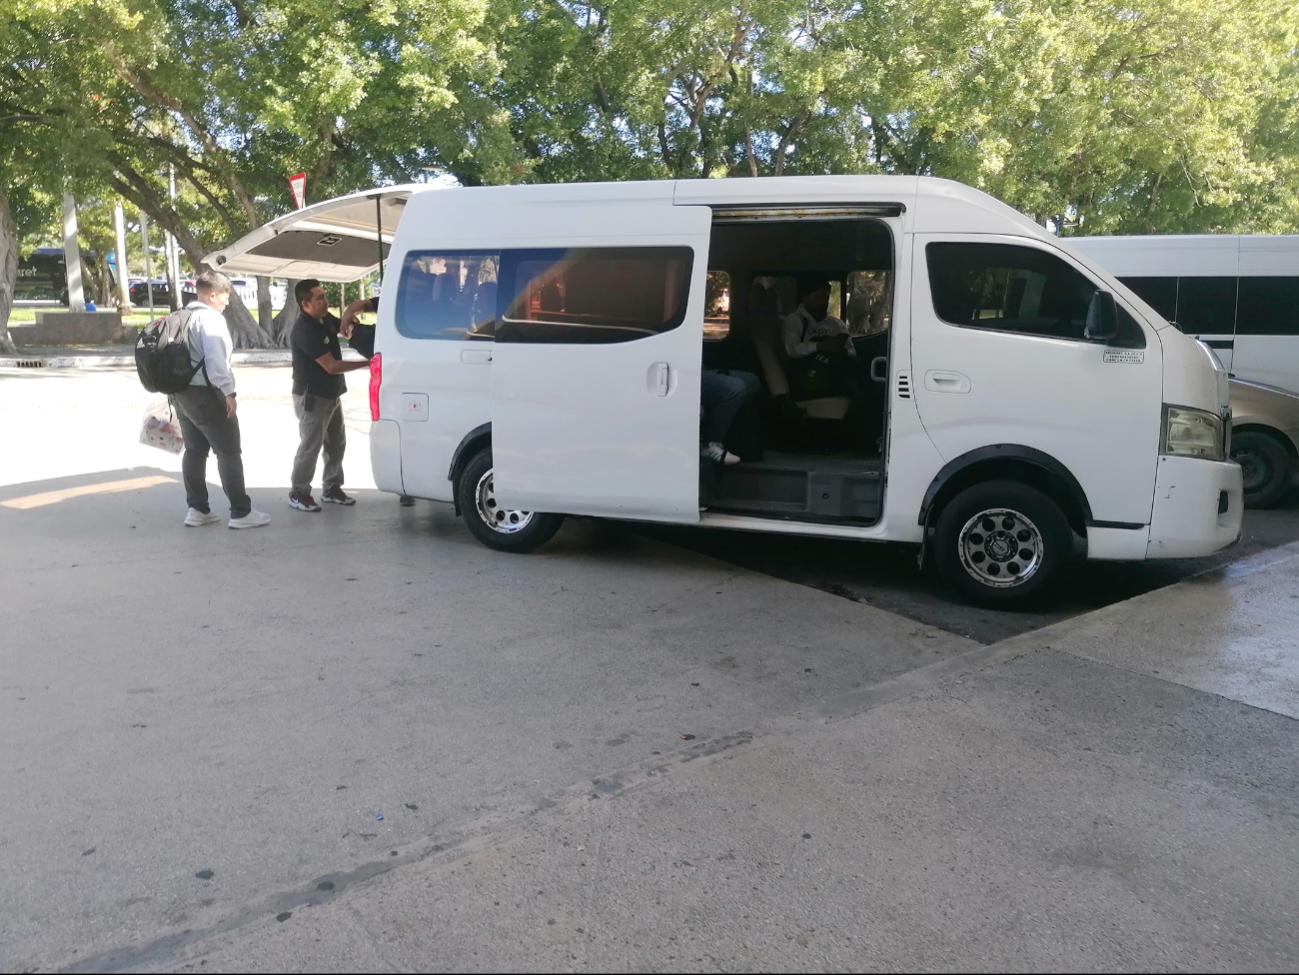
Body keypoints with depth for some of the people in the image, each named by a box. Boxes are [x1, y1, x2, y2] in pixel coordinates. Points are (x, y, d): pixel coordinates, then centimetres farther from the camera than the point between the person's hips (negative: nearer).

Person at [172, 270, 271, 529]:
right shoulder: (211, 318, -12)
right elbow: (215, 359, -22)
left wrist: (175, 391, 17)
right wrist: (228, 392, -21)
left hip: (181, 392, 9)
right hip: (204, 393, -9)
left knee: (194, 450, 14)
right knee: (229, 452, -5)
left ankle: (196, 509, 17)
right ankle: (241, 512, -4)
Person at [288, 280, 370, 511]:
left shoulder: (326, 319, 2)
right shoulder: (304, 331, -25)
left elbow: (345, 327, 24)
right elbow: (331, 366, -26)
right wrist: (367, 363, -24)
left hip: (331, 394, 9)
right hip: (311, 397, -9)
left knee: (337, 442, 14)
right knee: (310, 446, -4)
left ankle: (332, 489, 24)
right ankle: (298, 493, 8)